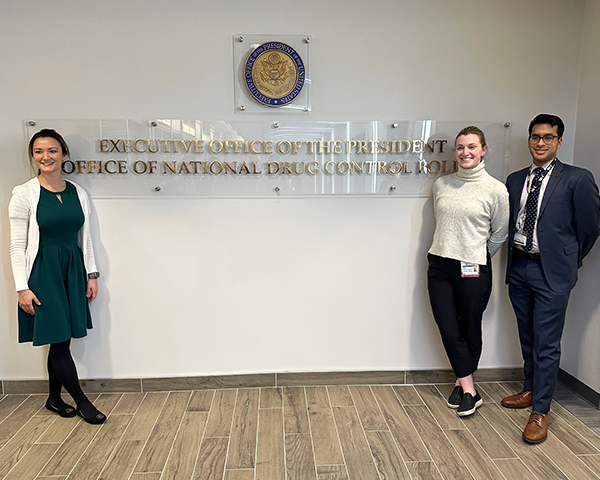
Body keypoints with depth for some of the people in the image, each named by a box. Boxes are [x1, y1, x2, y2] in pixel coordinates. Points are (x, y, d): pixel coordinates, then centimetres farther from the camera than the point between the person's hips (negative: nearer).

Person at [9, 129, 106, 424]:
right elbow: (17, 245, -6)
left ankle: (55, 398, 29)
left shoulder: (78, 193, 7)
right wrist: (22, 287, -10)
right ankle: (81, 401, 13)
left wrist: (91, 274, 10)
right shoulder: (24, 194, -5)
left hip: (73, 270, 4)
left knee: (61, 339, 10)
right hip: (43, 272, -4)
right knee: (59, 339, -2)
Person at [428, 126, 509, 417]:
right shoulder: (441, 184, 5)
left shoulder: (496, 189, -6)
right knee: (448, 329, 3)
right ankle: (469, 390, 17)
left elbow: (500, 232, 6)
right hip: (439, 266, 3)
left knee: (470, 330, 10)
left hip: (473, 270, -3)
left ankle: (462, 383, 29)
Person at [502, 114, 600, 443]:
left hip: (551, 271, -5)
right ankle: (531, 391, 36)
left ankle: (540, 412, 12)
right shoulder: (514, 180, 9)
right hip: (518, 268, 5)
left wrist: (571, 259, 5)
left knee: (546, 344, 0)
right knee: (527, 338, 18)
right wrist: (514, 255, 8)